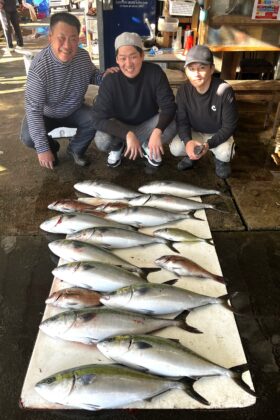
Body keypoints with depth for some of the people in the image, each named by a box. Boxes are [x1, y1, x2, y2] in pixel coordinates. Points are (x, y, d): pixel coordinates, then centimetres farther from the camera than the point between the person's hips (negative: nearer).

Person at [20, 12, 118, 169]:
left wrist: (104, 76, -20)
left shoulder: (83, 56, -17)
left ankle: (76, 149, 8)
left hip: (74, 110, 3)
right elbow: (34, 109, -30)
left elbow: (92, 76, 7)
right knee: (29, 138, -26)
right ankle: (52, 146, 11)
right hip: (45, 114, -3)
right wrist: (42, 148, -32)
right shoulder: (39, 66, -31)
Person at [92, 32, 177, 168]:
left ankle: (147, 145, 4)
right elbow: (99, 118, -27)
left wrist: (157, 131, -41)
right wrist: (127, 134, -41)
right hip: (120, 127, -1)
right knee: (101, 141, -31)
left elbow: (169, 106, -21)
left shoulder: (155, 72, -21)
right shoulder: (110, 81, -23)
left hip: (148, 124, 1)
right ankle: (117, 147, 7)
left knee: (170, 128, -29)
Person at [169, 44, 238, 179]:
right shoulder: (183, 91, -18)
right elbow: (182, 121, -12)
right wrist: (188, 141, -33)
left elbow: (229, 126, -22)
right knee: (175, 149, -23)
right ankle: (192, 155, 13)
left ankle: (220, 160, 7)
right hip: (194, 132, 3)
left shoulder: (224, 91, -27)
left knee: (225, 154, -32)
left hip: (218, 134, -2)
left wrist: (209, 144, -36)